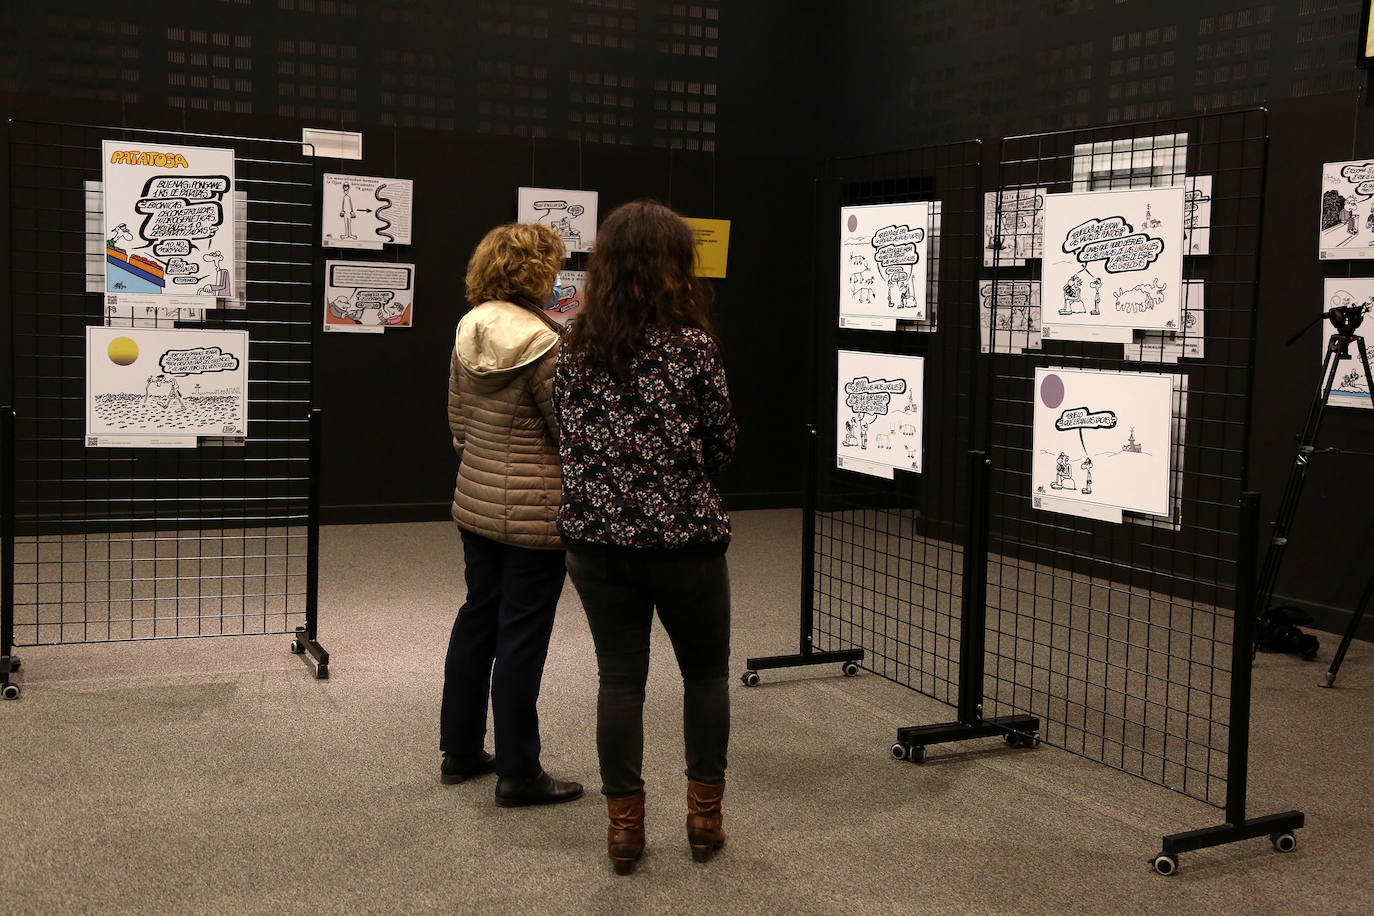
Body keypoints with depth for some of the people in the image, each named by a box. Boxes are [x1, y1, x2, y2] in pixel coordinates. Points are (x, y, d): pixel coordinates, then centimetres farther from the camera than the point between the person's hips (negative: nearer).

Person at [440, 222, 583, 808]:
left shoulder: (468, 332, 4)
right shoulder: (543, 344, -20)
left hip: (475, 502, 8)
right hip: (534, 512, -8)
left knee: (477, 618, 18)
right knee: (521, 636, 0)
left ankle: (460, 750, 30)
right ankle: (518, 773, 11)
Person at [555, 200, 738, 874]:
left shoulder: (575, 344, 0)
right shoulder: (692, 344, -12)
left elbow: (567, 437, 9)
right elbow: (722, 445, -3)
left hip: (594, 534, 3)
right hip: (682, 536, -3)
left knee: (619, 677, 11)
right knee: (705, 671, 15)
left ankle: (624, 825, 17)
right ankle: (704, 817, 22)